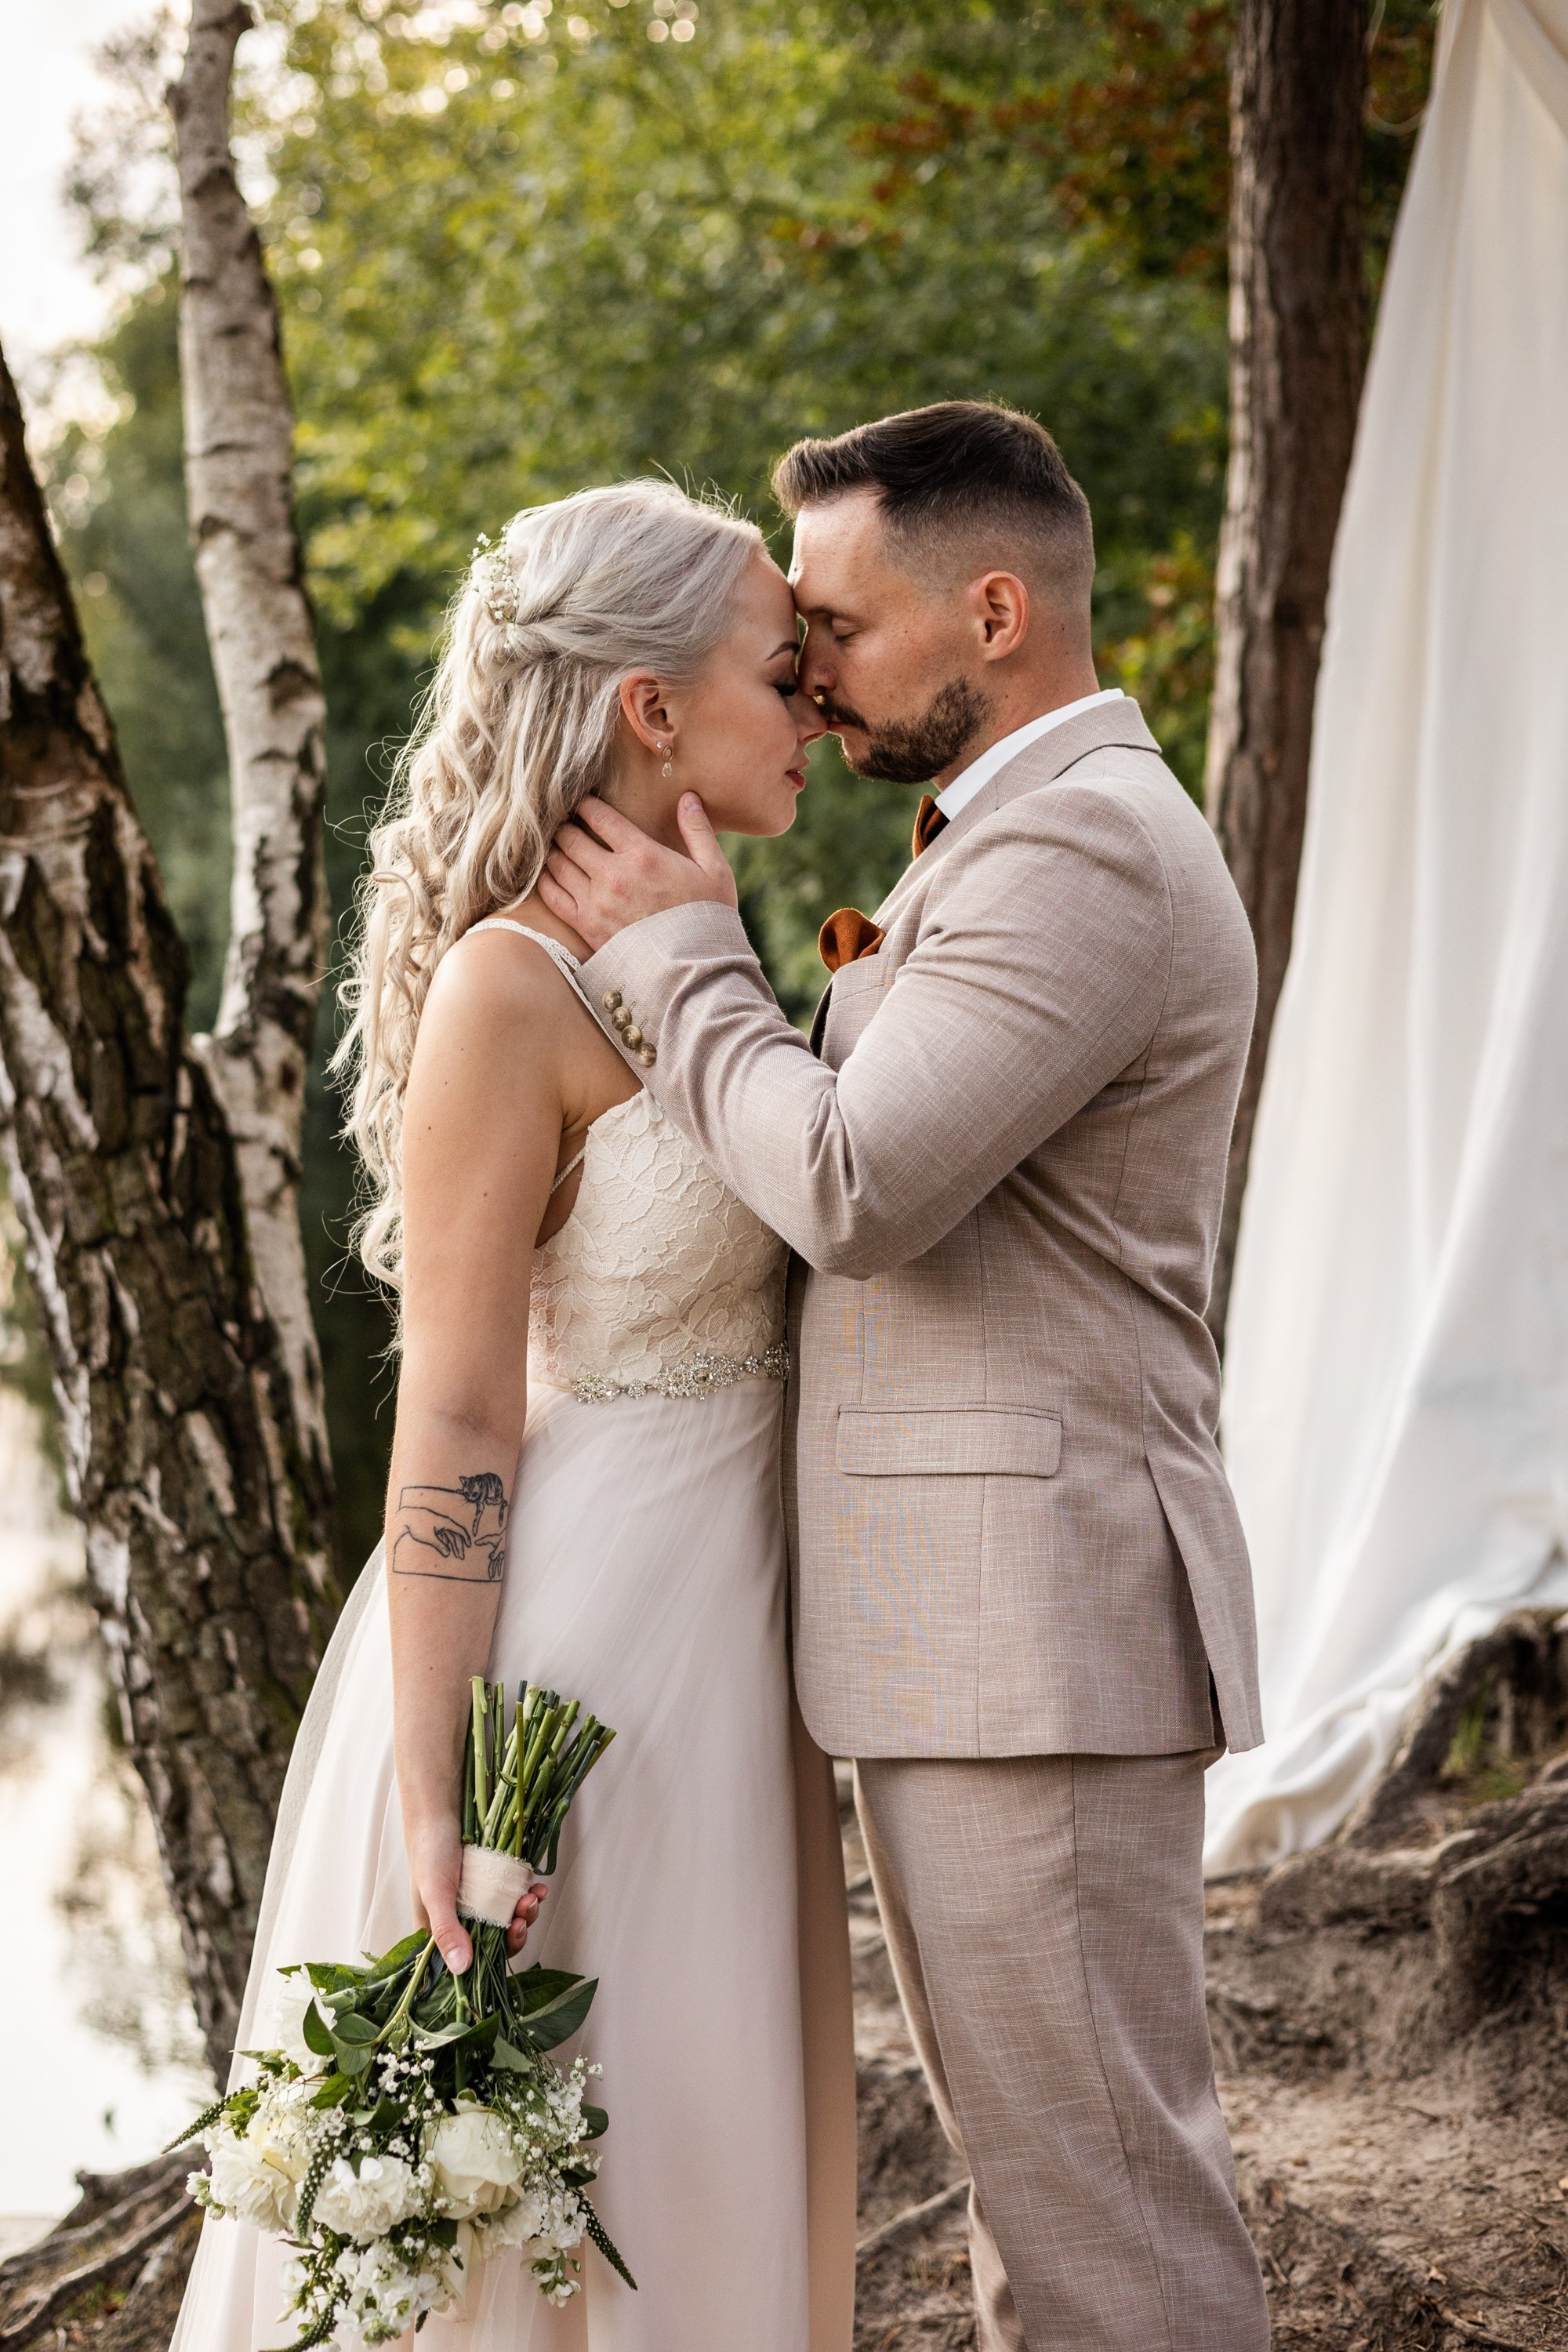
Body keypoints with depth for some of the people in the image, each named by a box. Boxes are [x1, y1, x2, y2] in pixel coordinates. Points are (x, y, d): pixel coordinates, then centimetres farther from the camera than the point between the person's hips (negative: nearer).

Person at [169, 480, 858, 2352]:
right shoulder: (509, 986, -16)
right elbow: (453, 1422, -19)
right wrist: (437, 1808, -21)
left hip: (721, 1625, 9)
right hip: (576, 1647, -9)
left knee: (720, 2180, 16)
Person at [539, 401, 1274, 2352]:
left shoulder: (1084, 844, -15)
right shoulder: (1031, 838, 19)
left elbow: (855, 1188, -21)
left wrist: (677, 957, -9)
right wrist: (864, 1007, 7)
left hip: (1038, 1622, -11)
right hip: (977, 1615, 11)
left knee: (1088, 2154, -3)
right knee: (1035, 2134, 17)